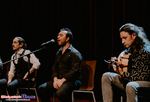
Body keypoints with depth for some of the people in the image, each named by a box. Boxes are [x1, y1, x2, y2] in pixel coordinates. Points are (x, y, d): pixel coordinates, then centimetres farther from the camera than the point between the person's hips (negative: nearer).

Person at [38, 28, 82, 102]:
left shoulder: (74, 53, -7)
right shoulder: (59, 52, 19)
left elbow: (74, 70, -16)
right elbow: (54, 67, 16)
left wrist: (62, 80, -21)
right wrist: (55, 79, -4)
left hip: (72, 80, -8)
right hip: (59, 80, 8)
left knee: (60, 93, -35)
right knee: (41, 89, -10)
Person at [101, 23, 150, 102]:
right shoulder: (130, 50, 5)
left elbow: (142, 77, -21)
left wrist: (122, 73, -19)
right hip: (130, 80, 9)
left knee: (130, 86, -40)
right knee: (106, 76, -2)